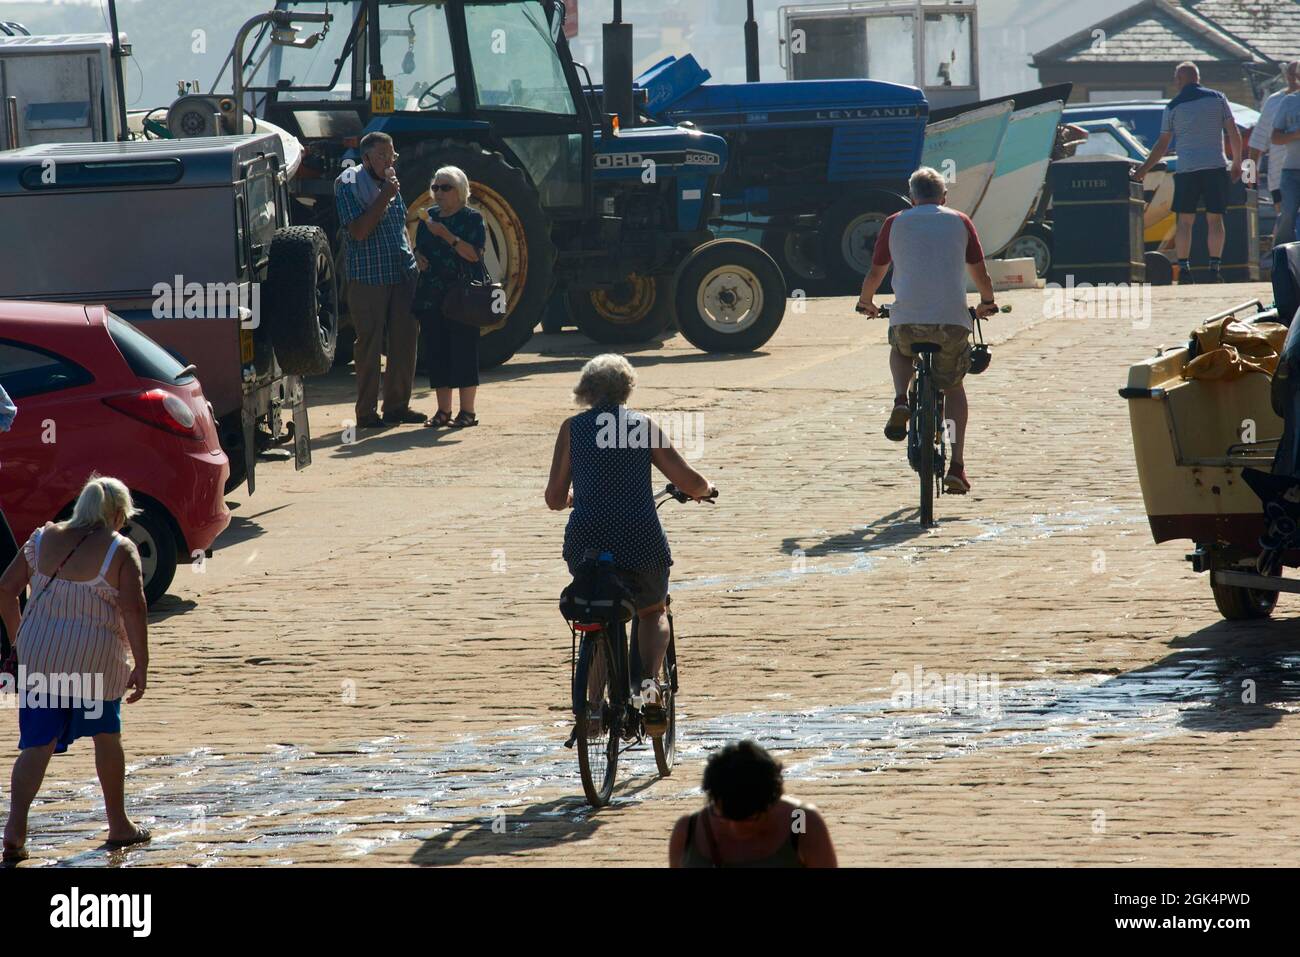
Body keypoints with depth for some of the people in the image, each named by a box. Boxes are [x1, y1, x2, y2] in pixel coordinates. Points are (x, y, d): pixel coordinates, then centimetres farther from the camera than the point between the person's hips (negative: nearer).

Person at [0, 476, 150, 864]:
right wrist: (141, 666, -9)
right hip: (94, 658, -3)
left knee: (37, 743, 3)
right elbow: (133, 610, -14)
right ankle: (118, 825, 29)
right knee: (106, 735, 17)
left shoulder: (44, 539, 6)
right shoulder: (120, 550, -7)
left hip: (38, 655, 3)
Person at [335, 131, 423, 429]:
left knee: (405, 340, 7)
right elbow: (359, 231, -19)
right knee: (369, 343, -3)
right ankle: (366, 412, 3)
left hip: (402, 276, 7)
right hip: (368, 278, -7)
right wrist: (383, 198, -21)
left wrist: (412, 261, 14)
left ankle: (397, 405, 17)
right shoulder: (349, 186, -9)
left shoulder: (389, 183, 14)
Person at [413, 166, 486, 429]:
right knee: (436, 353, 5)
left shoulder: (472, 218, -2)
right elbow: (419, 249, 25)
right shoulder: (428, 218, 15)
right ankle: (443, 410, 11)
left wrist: (447, 236, -22)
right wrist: (419, 259, 3)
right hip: (431, 296, 6)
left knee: (463, 351, -5)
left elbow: (475, 254, -14)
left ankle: (467, 411, -1)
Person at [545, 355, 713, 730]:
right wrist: (705, 488, 26)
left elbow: (555, 498, 6)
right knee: (653, 611, 26)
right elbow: (690, 482, 2)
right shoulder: (642, 425, 4)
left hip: (586, 541, 1)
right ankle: (649, 684, 1)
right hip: (641, 539, -1)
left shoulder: (573, 428, 5)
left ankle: (594, 705, 13)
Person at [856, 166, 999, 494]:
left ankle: (901, 401, 6)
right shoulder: (959, 222, 14)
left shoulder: (895, 224, 14)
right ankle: (957, 466, 9)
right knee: (954, 387, 21)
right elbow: (981, 274, 19)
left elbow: (874, 274, 20)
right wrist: (987, 303, 39)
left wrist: (866, 303, 40)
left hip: (907, 318, 0)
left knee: (900, 351, 36)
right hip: (953, 321, 0)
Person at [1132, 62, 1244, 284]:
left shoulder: (1173, 106, 2)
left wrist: (1142, 171, 13)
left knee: (1185, 221, 6)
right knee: (1215, 219, 4)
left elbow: (1162, 146, 4)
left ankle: (1184, 270, -1)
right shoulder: (1218, 98, 4)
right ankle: (1214, 269, -3)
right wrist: (1237, 163, 15)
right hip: (1215, 166, 1)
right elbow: (1234, 134, 3)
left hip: (1187, 168, -1)